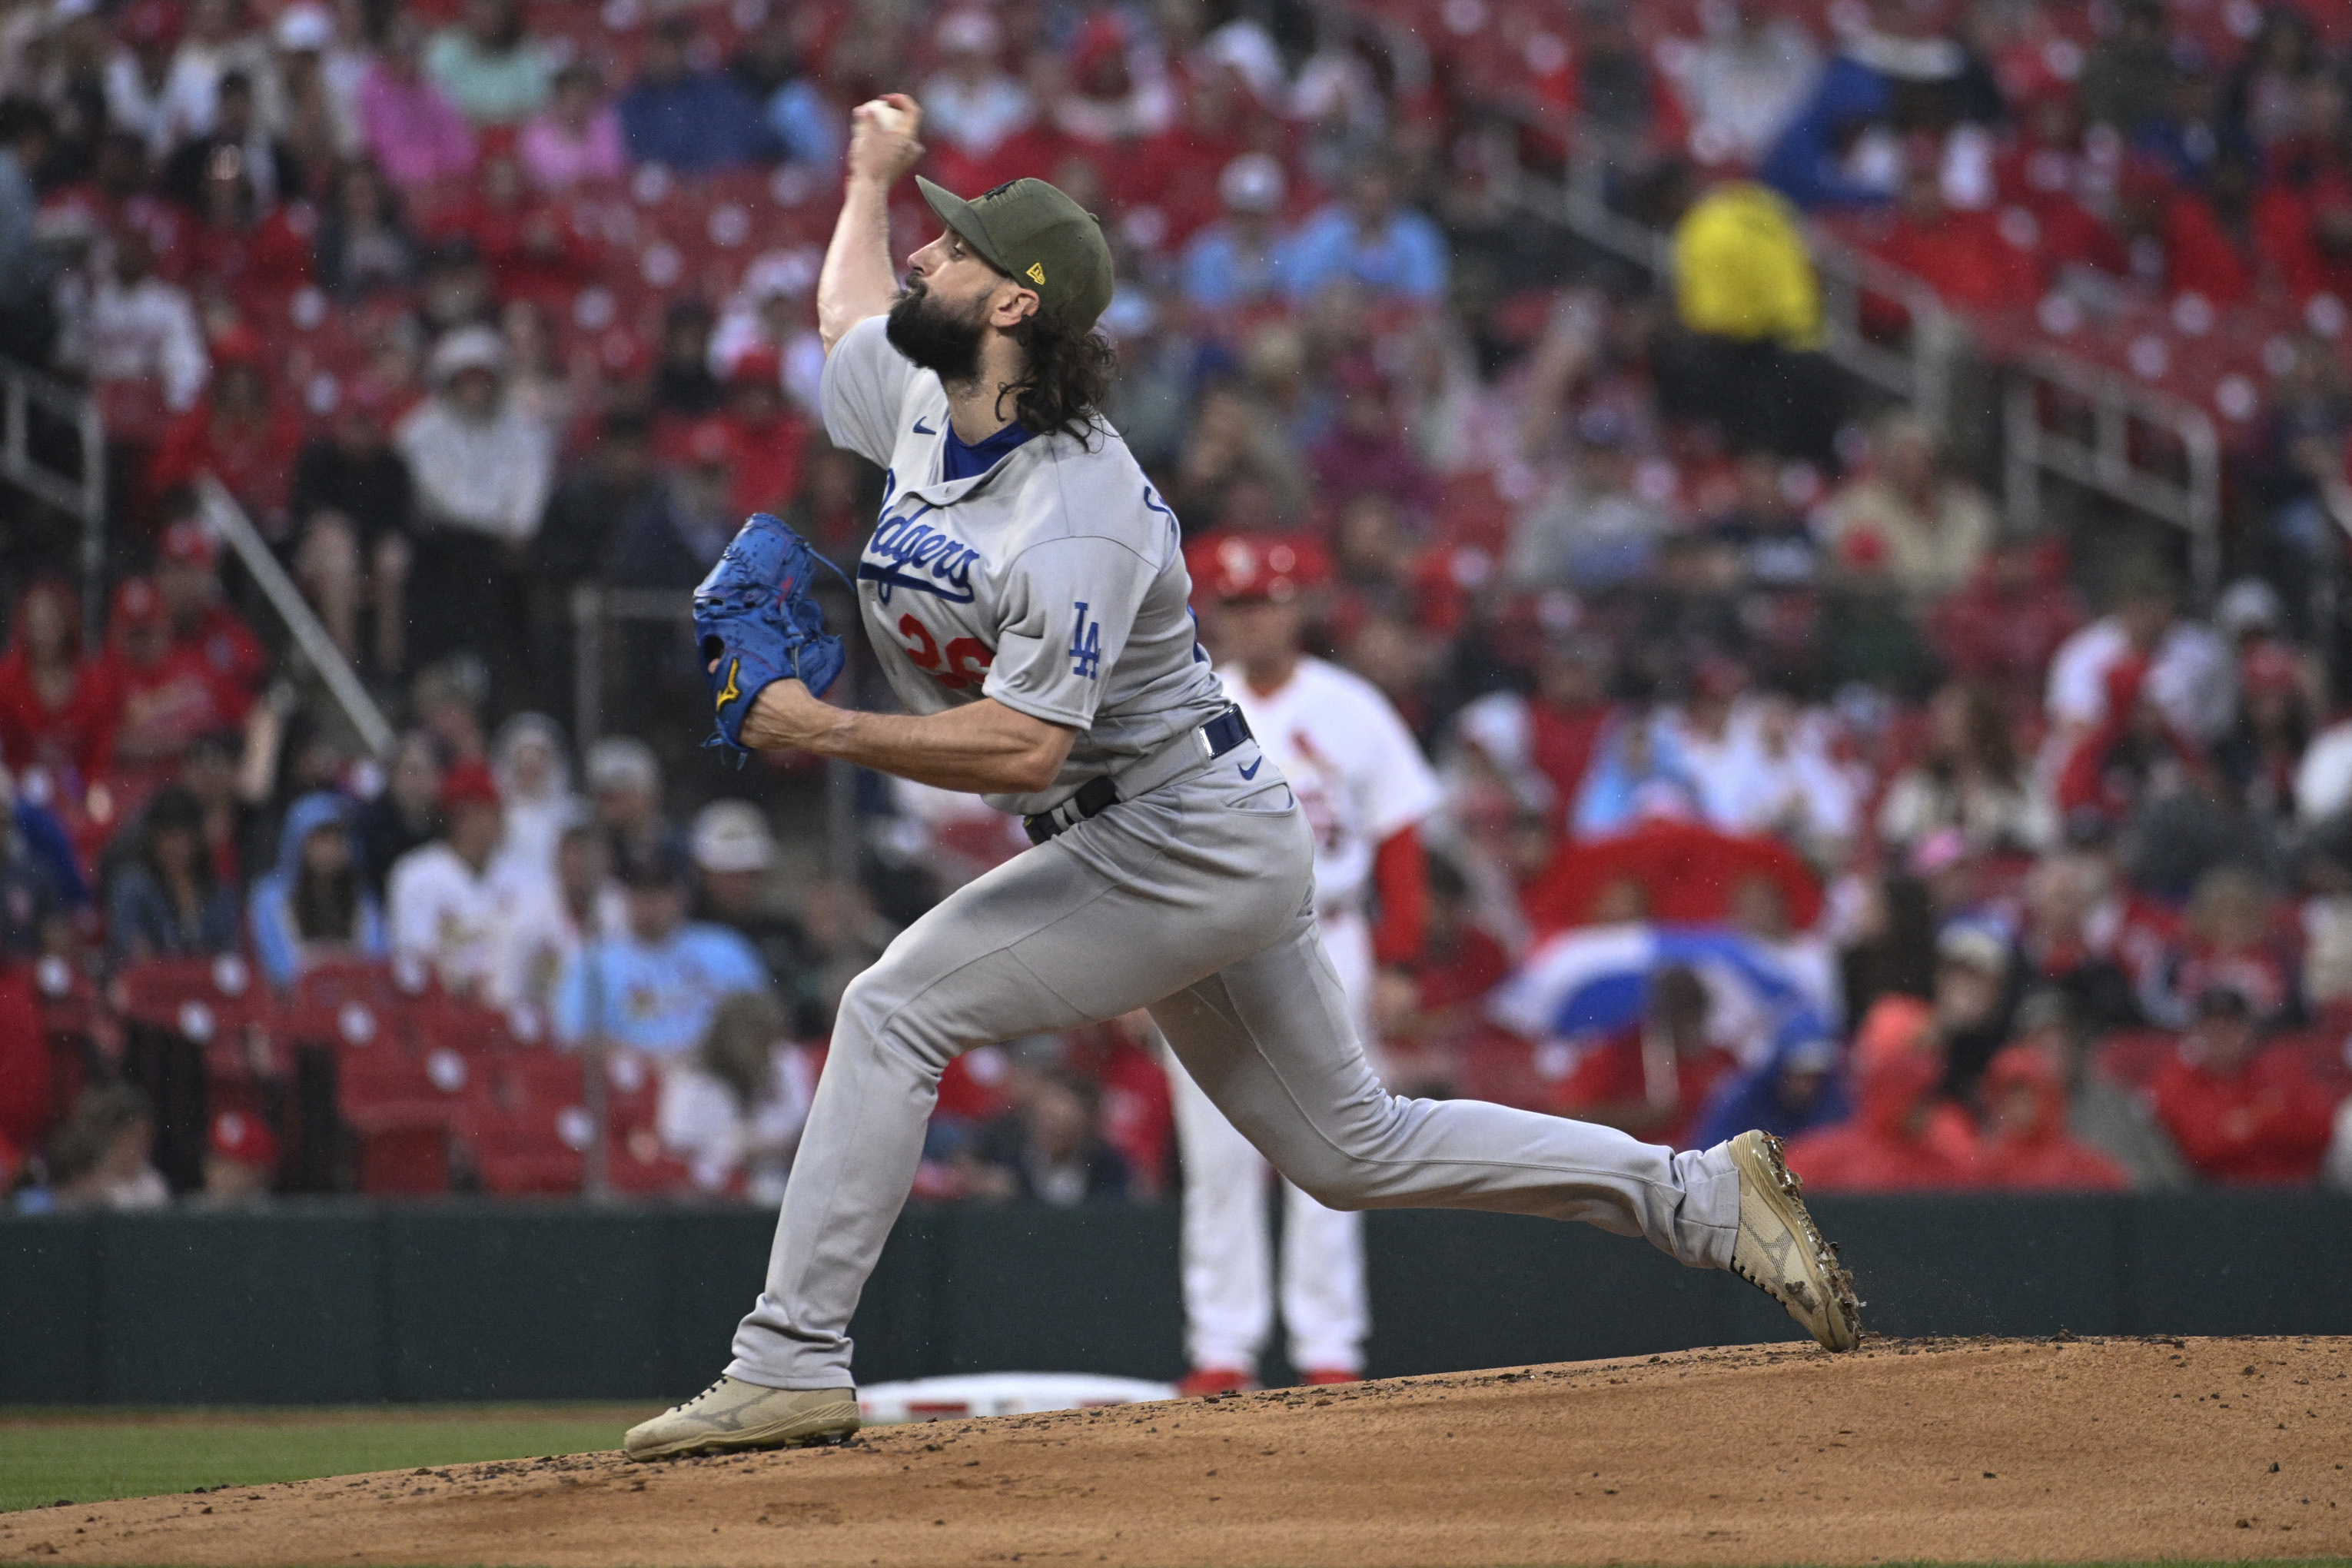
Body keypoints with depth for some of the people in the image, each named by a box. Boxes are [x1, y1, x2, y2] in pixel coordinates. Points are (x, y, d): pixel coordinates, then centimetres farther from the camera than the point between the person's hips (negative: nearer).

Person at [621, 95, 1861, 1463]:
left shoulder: (1077, 520, -26)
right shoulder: (920, 406, 2)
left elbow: (1023, 745, -32)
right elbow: (850, 312, 27)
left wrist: (827, 733, -29)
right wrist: (872, 175, 39)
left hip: (1183, 840, -10)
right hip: (1185, 850, 10)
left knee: (897, 1007, -16)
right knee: (1356, 1150, 14)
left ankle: (793, 1365, -16)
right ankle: (1704, 1198, 19)